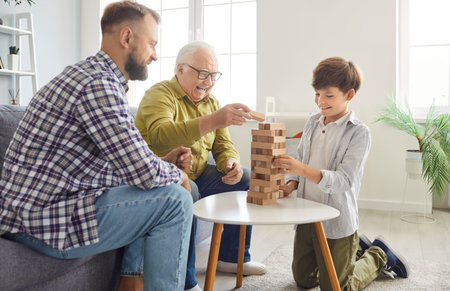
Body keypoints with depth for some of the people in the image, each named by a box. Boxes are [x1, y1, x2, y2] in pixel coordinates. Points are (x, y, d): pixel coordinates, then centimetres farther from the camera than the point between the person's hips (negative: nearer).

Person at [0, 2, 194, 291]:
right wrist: (177, 174, -3)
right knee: (175, 199, -13)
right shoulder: (98, 85, -20)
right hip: (40, 221, -11)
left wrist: (164, 162, 4)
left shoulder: (91, 74, 13)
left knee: (149, 195, 19)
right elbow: (145, 174, -23)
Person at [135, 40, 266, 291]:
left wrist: (230, 164, -14)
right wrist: (214, 121, -46)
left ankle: (231, 257, 15)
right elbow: (160, 135, -35)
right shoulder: (160, 94, -14)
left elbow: (224, 144, 12)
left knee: (245, 178, 4)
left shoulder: (210, 102, 11)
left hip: (196, 176, 8)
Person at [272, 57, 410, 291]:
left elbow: (344, 181, -23)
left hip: (337, 223, -6)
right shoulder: (312, 124, 5)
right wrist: (292, 183, -9)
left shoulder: (359, 132, -14)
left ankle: (378, 255, 32)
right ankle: (356, 249, 39)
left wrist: (303, 170, -37)